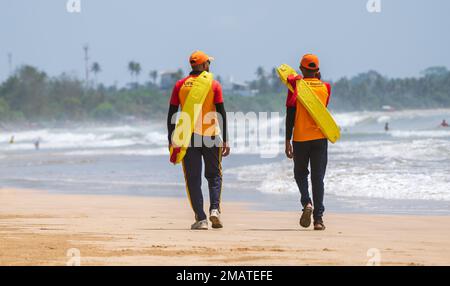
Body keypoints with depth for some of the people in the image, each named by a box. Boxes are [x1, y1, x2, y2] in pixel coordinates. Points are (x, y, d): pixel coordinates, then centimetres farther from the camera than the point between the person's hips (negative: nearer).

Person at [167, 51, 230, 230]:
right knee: (214, 175, 13)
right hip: (211, 135, 0)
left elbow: (171, 113, 2)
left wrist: (171, 140, 7)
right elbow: (221, 113, -4)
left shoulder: (180, 85, 4)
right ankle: (215, 209, -8)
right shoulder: (214, 85, 0)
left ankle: (201, 218, -3)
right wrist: (224, 140, -1)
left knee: (193, 179, 3)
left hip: (188, 137, 1)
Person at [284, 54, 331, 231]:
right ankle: (318, 218, 0)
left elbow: (290, 113, -8)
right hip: (320, 137, 2)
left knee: (300, 173, 15)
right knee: (318, 177, 4)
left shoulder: (296, 84, -5)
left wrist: (287, 140, -5)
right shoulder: (325, 87, 3)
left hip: (300, 138, -2)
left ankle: (307, 203, -10)